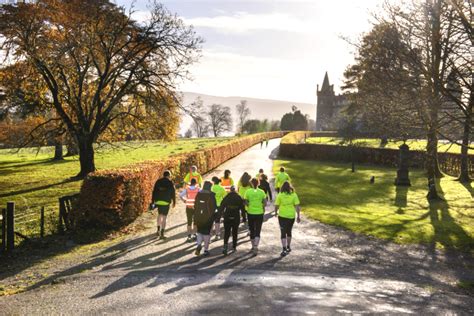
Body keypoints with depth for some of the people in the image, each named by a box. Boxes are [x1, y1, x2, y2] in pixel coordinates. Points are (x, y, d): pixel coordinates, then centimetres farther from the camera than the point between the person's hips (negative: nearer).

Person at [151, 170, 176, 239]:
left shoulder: (158, 182, 5)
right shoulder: (170, 183, -5)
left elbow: (154, 192, 6)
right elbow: (173, 193, -1)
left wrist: (152, 201, 10)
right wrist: (174, 202, 10)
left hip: (158, 201, 4)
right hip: (166, 202, -4)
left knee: (160, 215, 24)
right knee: (164, 217, 0)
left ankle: (158, 230, 27)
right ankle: (162, 234, -2)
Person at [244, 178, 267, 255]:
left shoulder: (248, 191, -5)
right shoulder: (261, 192, -3)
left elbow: (245, 202, -9)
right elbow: (265, 202, -8)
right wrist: (262, 208, 11)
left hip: (250, 213, 1)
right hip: (259, 213, 0)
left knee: (252, 230, 17)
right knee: (257, 231, 2)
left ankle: (253, 246, 28)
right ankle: (255, 246, -15)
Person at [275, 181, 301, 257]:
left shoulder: (280, 195, -6)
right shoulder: (294, 195, -2)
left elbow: (276, 206, -3)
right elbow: (297, 206, -4)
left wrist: (276, 212, 17)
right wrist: (298, 216, 3)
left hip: (282, 216, -2)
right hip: (291, 216, 2)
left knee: (283, 233, 0)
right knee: (289, 232, 21)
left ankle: (284, 250, -11)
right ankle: (288, 247, 34)